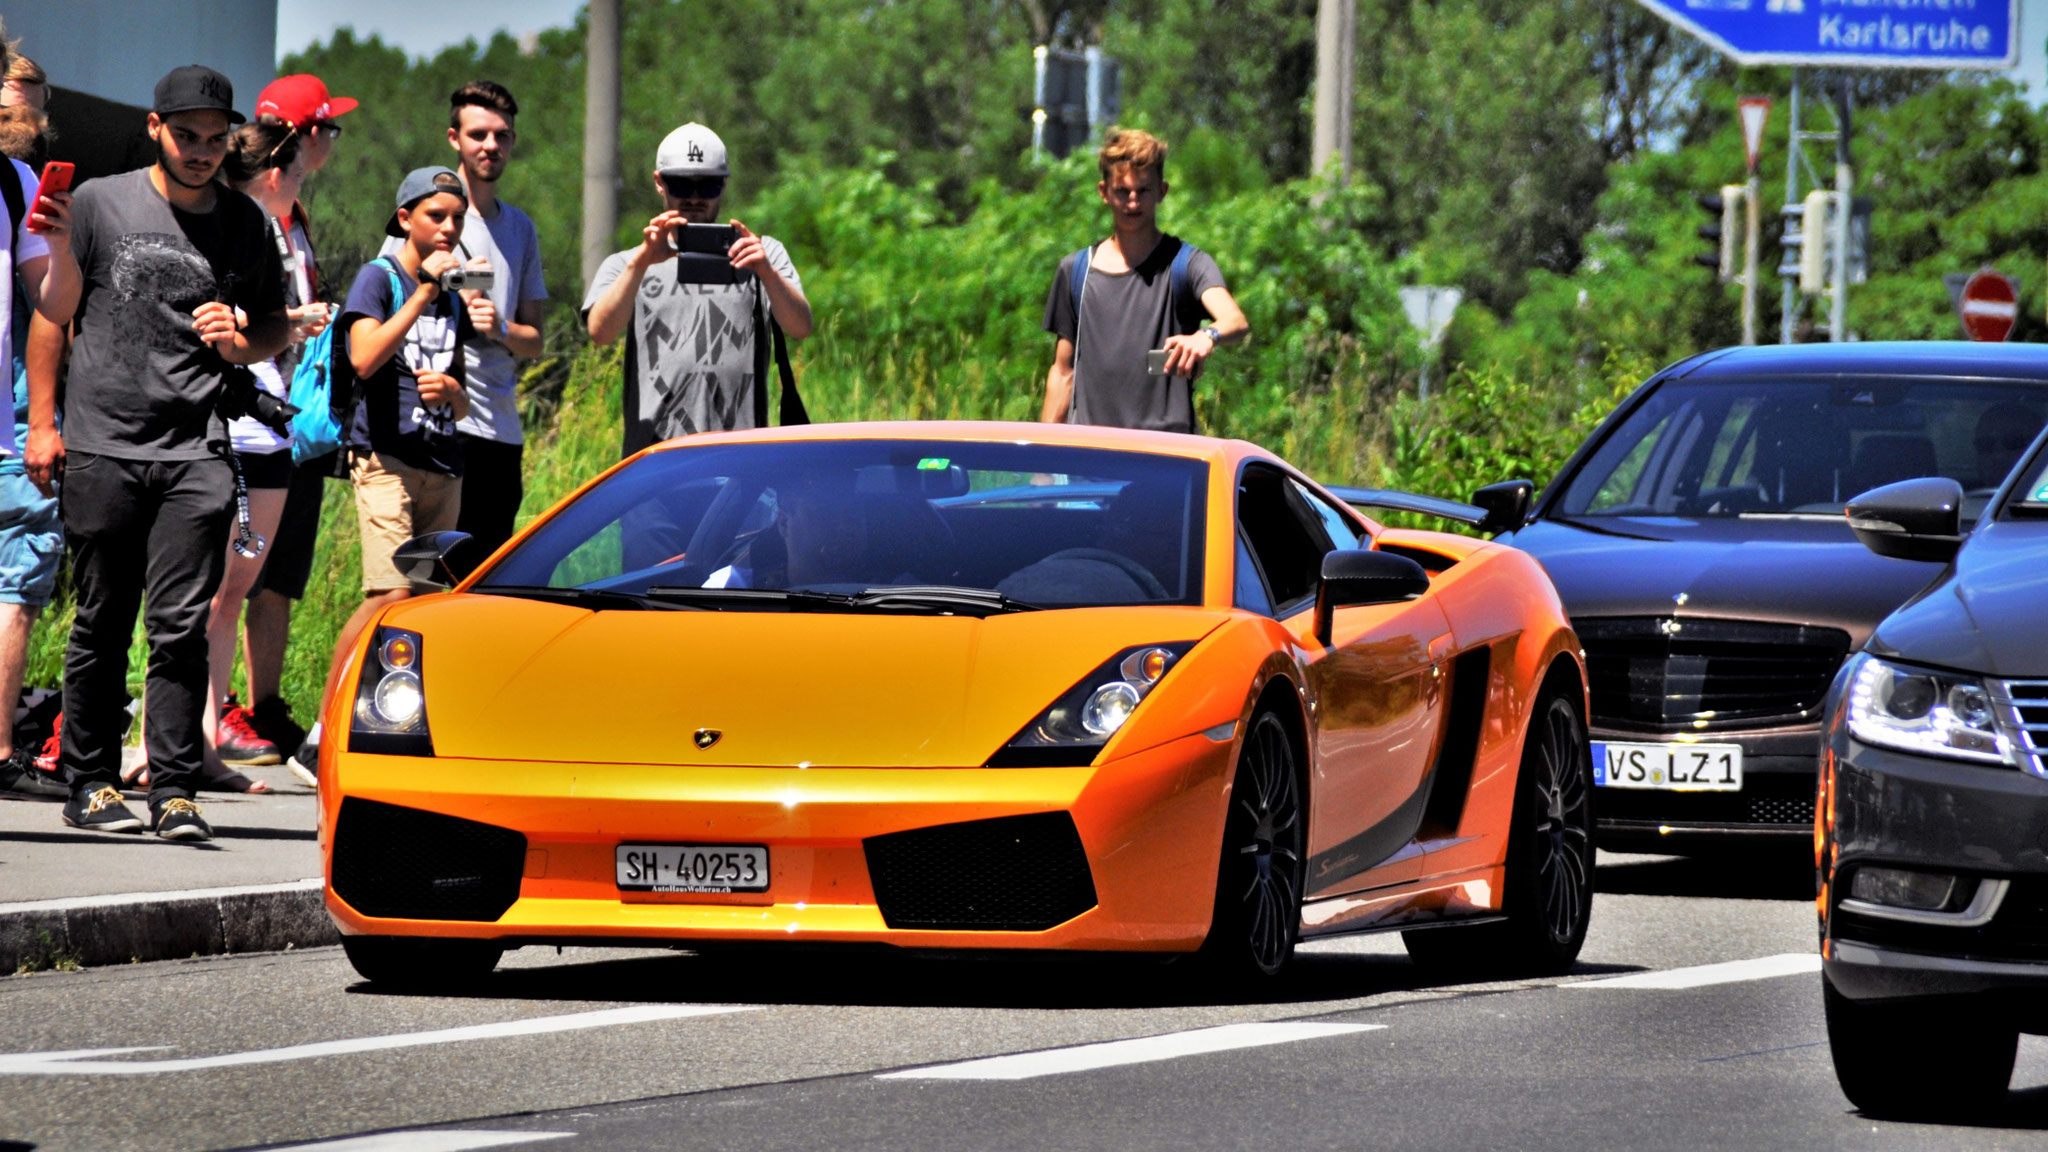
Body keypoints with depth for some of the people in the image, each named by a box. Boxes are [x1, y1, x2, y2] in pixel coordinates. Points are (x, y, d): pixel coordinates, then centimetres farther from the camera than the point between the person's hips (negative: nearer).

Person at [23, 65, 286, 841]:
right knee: (102, 625, 3)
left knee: (182, 626, -7)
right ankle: (91, 783, 13)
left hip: (196, 454, 1)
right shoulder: (101, 203, 4)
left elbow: (277, 327, 21)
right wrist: (42, 422, 1)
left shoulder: (244, 223, 10)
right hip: (101, 448, -1)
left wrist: (241, 343, -3)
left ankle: (174, 791, -6)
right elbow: (52, 309, 7)